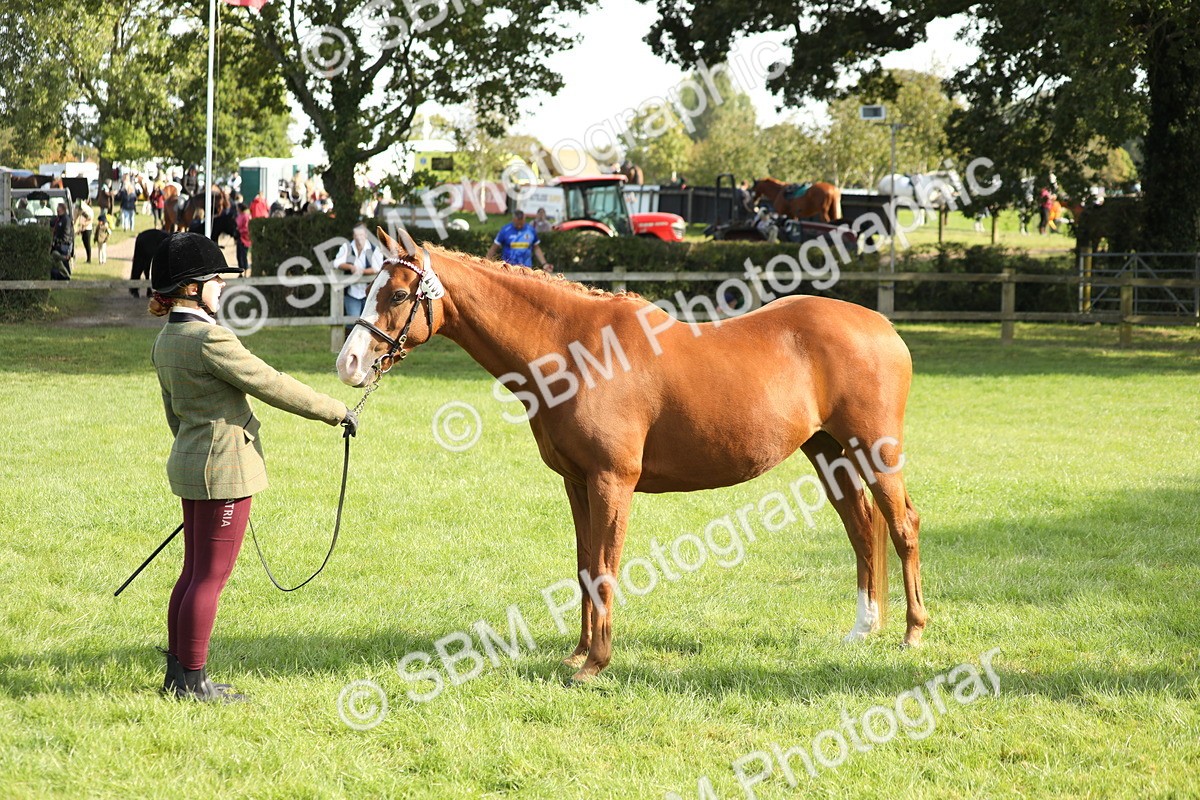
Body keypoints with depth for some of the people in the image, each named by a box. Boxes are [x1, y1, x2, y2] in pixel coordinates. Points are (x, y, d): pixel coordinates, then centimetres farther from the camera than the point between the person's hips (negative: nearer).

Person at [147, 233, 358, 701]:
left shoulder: (166, 341, 9)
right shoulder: (209, 339, -21)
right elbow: (272, 385, -18)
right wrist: (337, 412, -10)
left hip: (189, 463, 10)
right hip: (224, 468, -10)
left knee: (194, 572, 15)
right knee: (211, 577, -1)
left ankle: (178, 674, 21)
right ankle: (193, 680, 5)